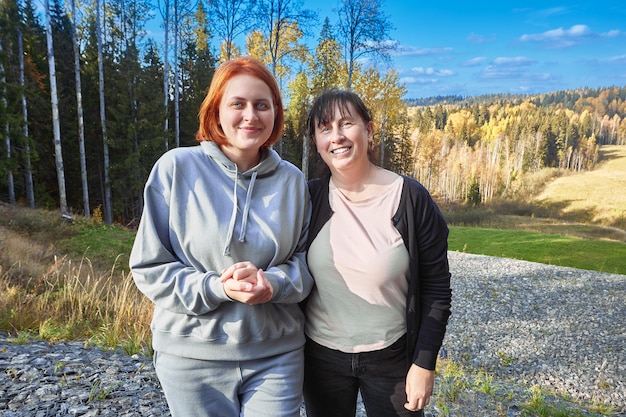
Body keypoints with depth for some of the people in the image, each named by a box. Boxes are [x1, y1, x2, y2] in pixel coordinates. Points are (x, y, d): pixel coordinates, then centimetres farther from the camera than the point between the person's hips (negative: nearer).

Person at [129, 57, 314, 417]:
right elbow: (149, 267, -6)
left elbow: (307, 258, 4)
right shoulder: (177, 167, -8)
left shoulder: (292, 180, -1)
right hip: (192, 355, -1)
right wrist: (216, 288, -21)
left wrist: (273, 283, -17)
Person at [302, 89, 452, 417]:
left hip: (391, 357, -2)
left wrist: (424, 364, -8)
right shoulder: (308, 198, -6)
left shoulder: (411, 198, -13)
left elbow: (436, 288, -8)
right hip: (320, 358, 2)